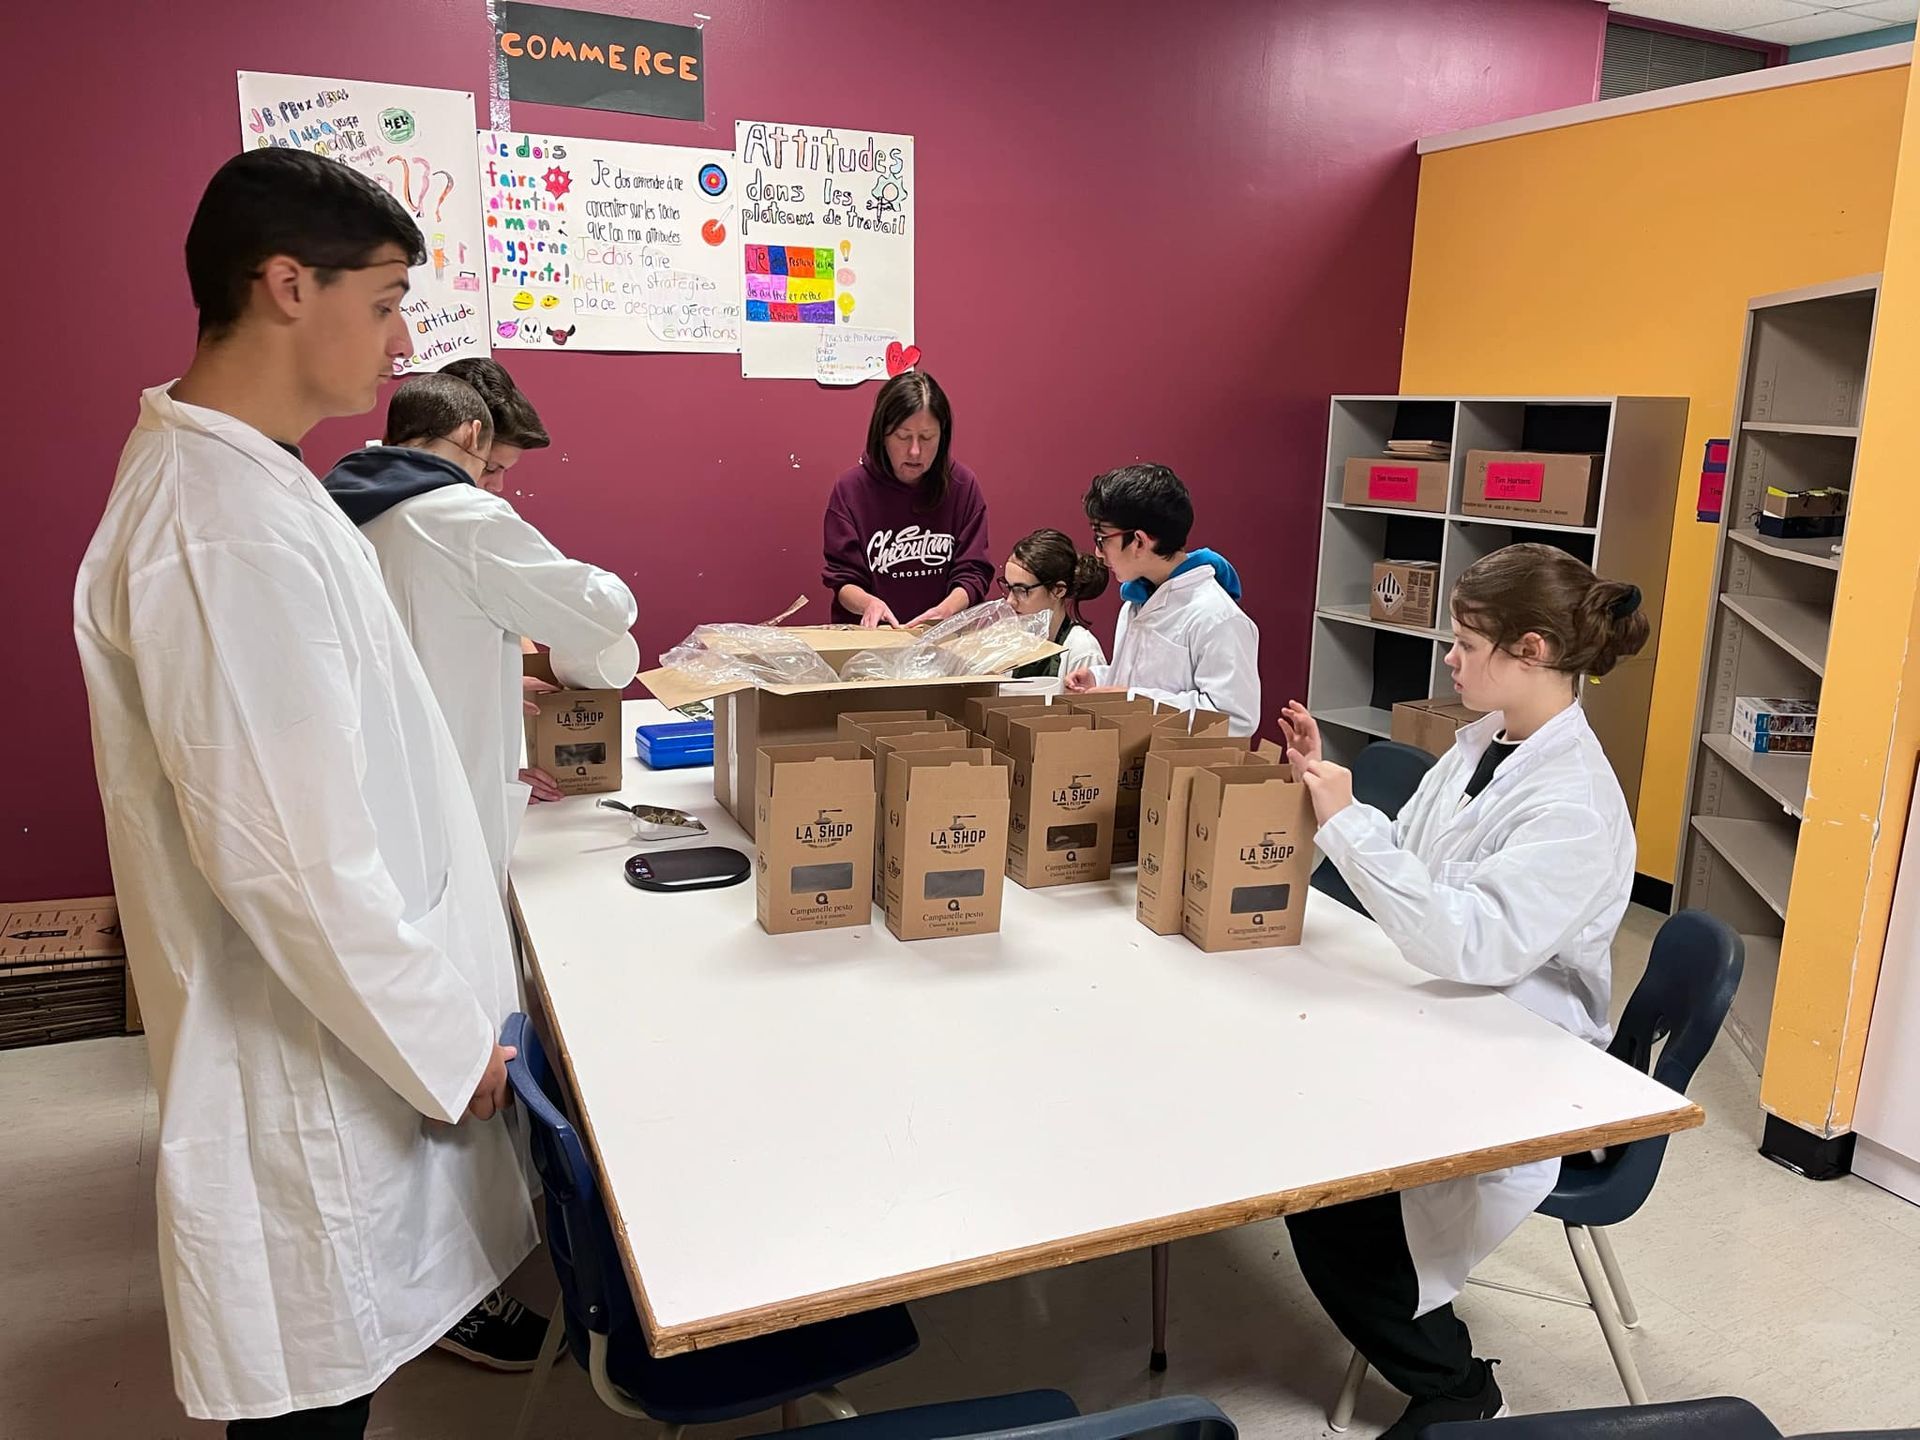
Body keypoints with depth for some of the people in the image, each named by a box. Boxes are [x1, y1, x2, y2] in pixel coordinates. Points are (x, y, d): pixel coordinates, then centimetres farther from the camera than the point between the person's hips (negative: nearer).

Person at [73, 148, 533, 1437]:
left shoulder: (233, 474, 8)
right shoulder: (225, 530, -25)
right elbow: (284, 848, -27)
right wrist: (444, 1039, -16)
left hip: (354, 1025, 9)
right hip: (319, 1057, -9)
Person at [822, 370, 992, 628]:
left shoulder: (963, 485, 1)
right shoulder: (850, 489, -1)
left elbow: (973, 572, 1)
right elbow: (843, 580, 1)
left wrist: (945, 610, -18)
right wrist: (868, 602, -20)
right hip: (868, 635, 0)